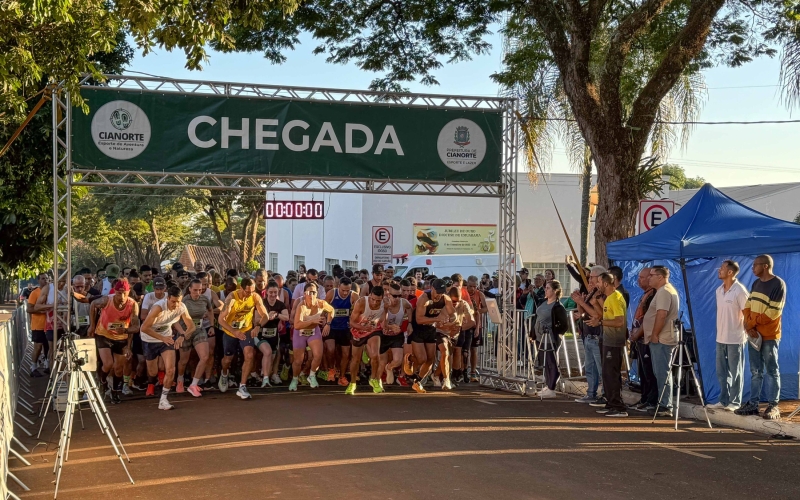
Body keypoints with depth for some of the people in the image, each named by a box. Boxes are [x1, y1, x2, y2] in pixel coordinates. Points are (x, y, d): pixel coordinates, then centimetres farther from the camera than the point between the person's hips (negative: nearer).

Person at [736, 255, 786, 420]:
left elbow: (773, 313, -15)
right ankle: (753, 404, 13)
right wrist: (749, 327, -7)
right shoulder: (756, 284, 12)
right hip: (753, 334, 7)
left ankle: (773, 406, 2)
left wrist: (752, 323, -8)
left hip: (769, 336, -7)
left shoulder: (778, 284, -11)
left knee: (772, 371, -1)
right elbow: (747, 307, 10)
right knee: (755, 372, 9)